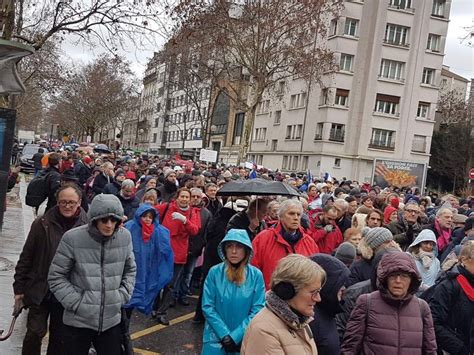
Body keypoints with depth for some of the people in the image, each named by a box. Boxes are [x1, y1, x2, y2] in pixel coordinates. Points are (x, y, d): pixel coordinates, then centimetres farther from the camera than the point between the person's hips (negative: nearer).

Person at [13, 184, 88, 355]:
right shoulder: (42, 223, -7)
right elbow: (26, 257, 0)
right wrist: (19, 287, 0)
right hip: (39, 290, 0)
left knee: (59, 336, 14)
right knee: (35, 332, 3)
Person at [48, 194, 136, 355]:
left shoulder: (125, 236, -4)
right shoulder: (73, 238, -15)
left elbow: (130, 270, 10)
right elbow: (56, 276, -7)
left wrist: (122, 296, -1)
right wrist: (76, 303, -11)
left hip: (112, 320, 3)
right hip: (78, 321, -2)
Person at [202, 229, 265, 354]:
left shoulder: (256, 275, -8)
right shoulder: (214, 272, -8)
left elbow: (258, 310, -8)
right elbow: (207, 307, -8)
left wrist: (236, 336, -14)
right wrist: (224, 335, -14)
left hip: (244, 341, 0)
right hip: (216, 338, 0)